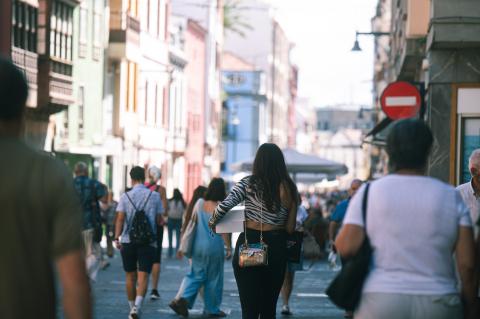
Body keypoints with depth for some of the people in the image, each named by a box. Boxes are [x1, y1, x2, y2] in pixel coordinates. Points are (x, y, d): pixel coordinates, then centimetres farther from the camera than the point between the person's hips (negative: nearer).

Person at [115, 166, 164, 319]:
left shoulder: (125, 196, -1)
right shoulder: (154, 196, 1)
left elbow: (120, 218, -10)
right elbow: (159, 219, 3)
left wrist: (116, 238, -13)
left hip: (128, 241, 1)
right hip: (148, 242, -1)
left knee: (131, 277, 13)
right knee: (143, 276, -6)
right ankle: (137, 306, -26)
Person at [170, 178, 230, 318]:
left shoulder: (199, 203, 2)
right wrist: (228, 247, -3)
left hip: (198, 245, 4)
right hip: (214, 246, -4)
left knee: (196, 275, 13)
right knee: (213, 278, 7)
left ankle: (182, 299, -6)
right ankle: (212, 309, 14)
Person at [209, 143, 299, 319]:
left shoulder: (249, 183, -6)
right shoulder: (289, 187, 2)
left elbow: (225, 205, -13)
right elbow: (290, 227, 2)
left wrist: (212, 222, 5)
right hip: (277, 247, 3)